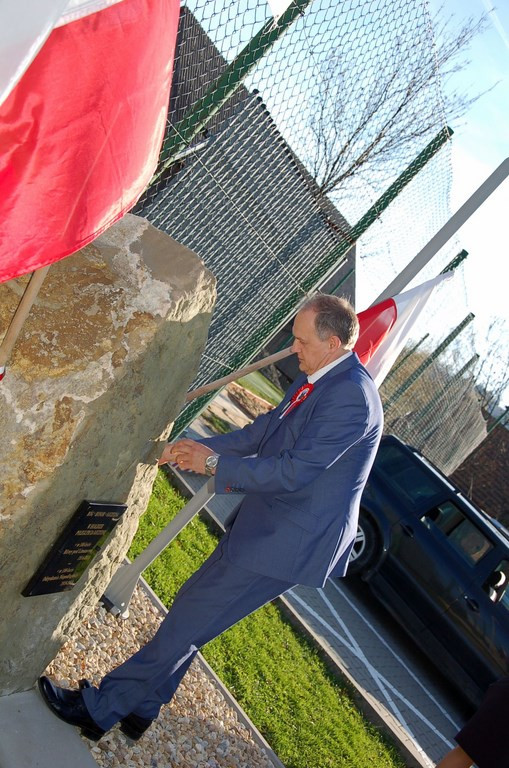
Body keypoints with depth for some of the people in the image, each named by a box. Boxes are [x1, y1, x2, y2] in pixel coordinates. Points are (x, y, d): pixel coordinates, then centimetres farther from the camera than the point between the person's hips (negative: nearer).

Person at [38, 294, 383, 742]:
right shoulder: (317, 379, 7)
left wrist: (215, 464, -16)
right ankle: (139, 708, 35)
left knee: (191, 618, 0)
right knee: (193, 606, 17)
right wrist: (204, 448, 3)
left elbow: (294, 471, -25)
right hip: (266, 521, 9)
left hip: (290, 538, -9)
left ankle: (99, 709, 17)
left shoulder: (352, 395, -23)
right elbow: (264, 431, 13)